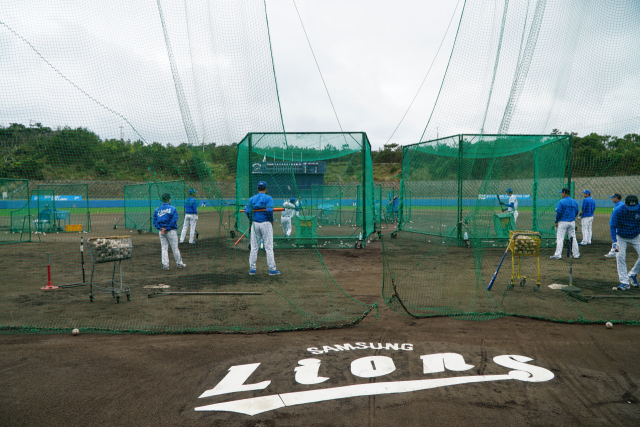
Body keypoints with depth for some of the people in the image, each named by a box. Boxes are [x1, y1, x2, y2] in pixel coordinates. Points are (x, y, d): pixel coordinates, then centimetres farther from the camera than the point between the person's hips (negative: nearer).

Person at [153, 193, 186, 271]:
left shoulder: (157, 210, 6)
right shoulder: (172, 209, -8)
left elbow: (154, 221, 2)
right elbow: (173, 221, -16)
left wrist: (161, 228, -6)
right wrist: (167, 229, -12)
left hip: (161, 232, 4)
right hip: (171, 231, -4)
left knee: (164, 248, 9)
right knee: (175, 248, 5)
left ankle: (165, 265, 5)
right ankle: (179, 263, 16)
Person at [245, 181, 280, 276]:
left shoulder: (252, 199, 7)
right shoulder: (268, 198, -5)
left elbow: (247, 211, -3)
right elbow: (269, 210, -18)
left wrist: (251, 221, 9)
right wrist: (272, 221, -3)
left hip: (255, 224, 4)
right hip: (265, 223, -4)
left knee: (254, 247, 9)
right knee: (269, 247, -1)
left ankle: (252, 269, 10)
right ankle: (272, 269, -1)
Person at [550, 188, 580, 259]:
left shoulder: (561, 202, -11)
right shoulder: (575, 202, 8)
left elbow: (558, 213, -14)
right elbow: (576, 213, 12)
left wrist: (556, 222, -5)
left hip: (563, 222, -6)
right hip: (572, 222, 6)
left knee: (560, 238, -4)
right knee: (573, 238, 12)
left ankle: (558, 255, -7)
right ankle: (576, 254, 15)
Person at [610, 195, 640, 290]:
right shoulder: (618, 210, -24)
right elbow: (613, 226, -19)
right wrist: (615, 242, -26)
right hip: (621, 237, -2)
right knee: (621, 256, -12)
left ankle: (632, 275, 13)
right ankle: (624, 282, -7)